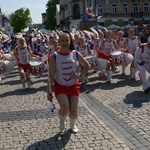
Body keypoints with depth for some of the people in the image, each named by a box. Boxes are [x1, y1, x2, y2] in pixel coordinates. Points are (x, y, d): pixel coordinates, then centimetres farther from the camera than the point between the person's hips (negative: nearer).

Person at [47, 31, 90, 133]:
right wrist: (49, 90, -11)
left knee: (74, 111, -4)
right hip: (60, 86, -2)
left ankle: (73, 124, 32)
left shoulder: (76, 54, -5)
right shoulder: (54, 57, -11)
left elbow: (87, 65, 7)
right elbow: (51, 75, -9)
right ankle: (62, 122, 14)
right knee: (64, 108, -22)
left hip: (73, 86, 2)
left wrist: (80, 76, -6)